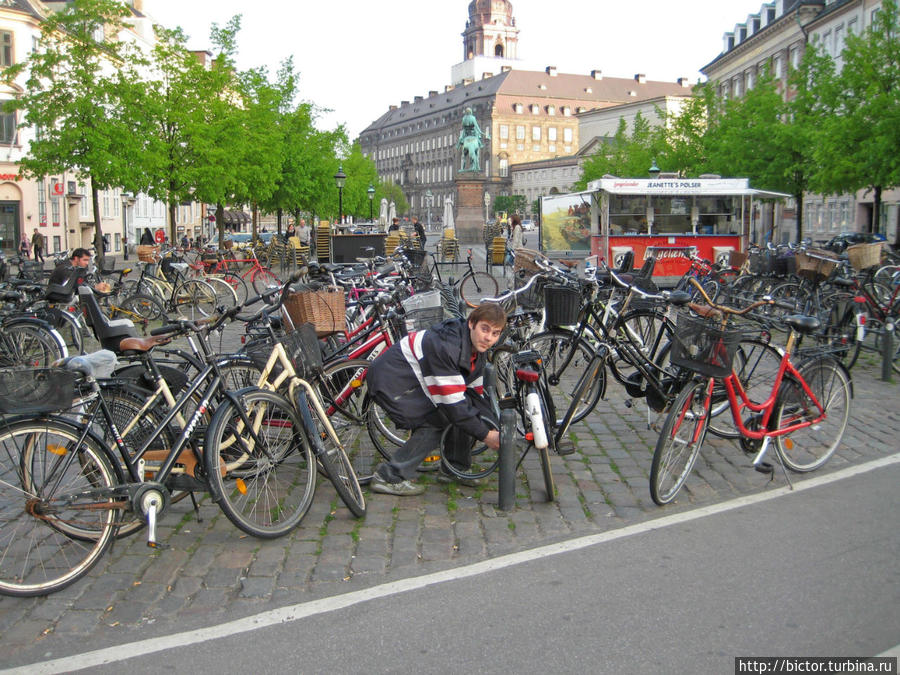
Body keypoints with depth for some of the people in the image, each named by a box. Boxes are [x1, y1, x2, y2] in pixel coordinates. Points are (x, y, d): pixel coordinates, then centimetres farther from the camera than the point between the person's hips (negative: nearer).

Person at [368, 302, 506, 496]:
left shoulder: (476, 350, -1)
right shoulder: (445, 347, -32)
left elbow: (473, 395, 5)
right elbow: (452, 403, -30)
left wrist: (493, 428, -6)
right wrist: (485, 435, -23)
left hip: (415, 381, 9)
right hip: (391, 383, -9)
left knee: (467, 412, 2)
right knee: (437, 424, -17)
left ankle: (454, 469, 14)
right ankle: (389, 477, -9)